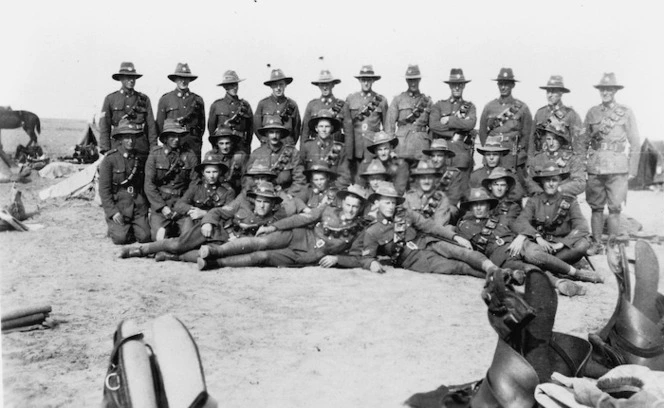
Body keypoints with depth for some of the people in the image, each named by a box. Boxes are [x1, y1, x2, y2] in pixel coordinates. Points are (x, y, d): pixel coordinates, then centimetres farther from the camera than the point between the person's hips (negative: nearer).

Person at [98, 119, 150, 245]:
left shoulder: (140, 159, 8)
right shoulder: (109, 159, -6)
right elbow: (104, 189, -7)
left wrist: (145, 206, 5)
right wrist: (113, 212, -15)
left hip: (138, 206, 4)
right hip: (117, 206, -3)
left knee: (145, 236, -13)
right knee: (121, 238, -18)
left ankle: (132, 227, 19)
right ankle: (114, 228, 16)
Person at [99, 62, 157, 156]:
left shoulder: (144, 99, 11)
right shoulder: (110, 99, 9)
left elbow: (151, 126, 8)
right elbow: (104, 126, 5)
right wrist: (105, 150, -3)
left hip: (141, 148, 1)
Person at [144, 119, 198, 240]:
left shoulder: (189, 156, 3)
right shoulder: (155, 155, 2)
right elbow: (149, 185, -1)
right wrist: (162, 207, -10)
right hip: (159, 204, -1)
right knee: (159, 236, -19)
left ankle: (173, 227, 17)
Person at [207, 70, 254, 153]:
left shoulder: (245, 105, 10)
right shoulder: (216, 105, 7)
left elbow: (250, 128, 13)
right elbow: (211, 127, 11)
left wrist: (247, 146, 9)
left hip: (241, 147, 1)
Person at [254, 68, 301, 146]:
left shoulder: (292, 105, 7)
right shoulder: (263, 103, 5)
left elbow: (297, 127, 12)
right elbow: (256, 125, 10)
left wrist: (291, 144, 8)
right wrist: (264, 140, 6)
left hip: (287, 145, 1)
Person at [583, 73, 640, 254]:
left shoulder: (626, 113, 5)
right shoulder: (592, 113, 11)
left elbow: (635, 144, 6)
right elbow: (584, 142, 13)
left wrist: (632, 170, 0)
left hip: (617, 168, -2)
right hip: (594, 167, 2)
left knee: (614, 209, -4)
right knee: (596, 208, 5)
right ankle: (596, 244, 14)